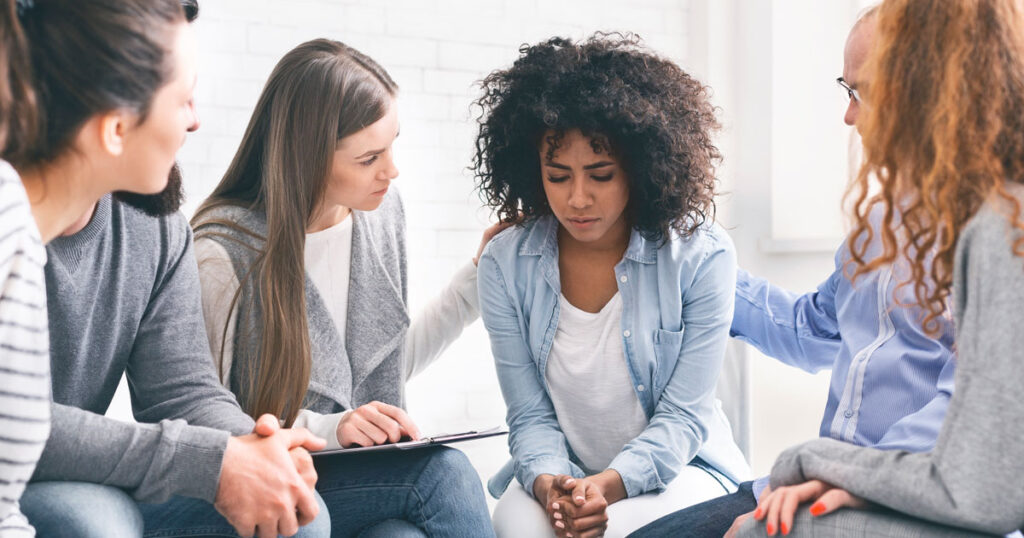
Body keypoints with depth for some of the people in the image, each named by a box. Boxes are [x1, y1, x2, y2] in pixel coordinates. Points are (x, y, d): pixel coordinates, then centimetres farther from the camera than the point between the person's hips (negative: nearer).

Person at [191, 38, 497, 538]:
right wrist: (326, 429, -25)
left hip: (372, 475, 5)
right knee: (442, 472, -27)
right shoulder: (224, 253, -18)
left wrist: (476, 281, 9)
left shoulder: (380, 209, 2)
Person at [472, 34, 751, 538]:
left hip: (677, 468, -1)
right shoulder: (505, 265, -5)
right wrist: (548, 482, -26)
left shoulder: (702, 256, -12)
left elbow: (682, 416, -11)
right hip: (560, 472, 2)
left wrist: (610, 484, -29)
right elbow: (530, 416, -4)